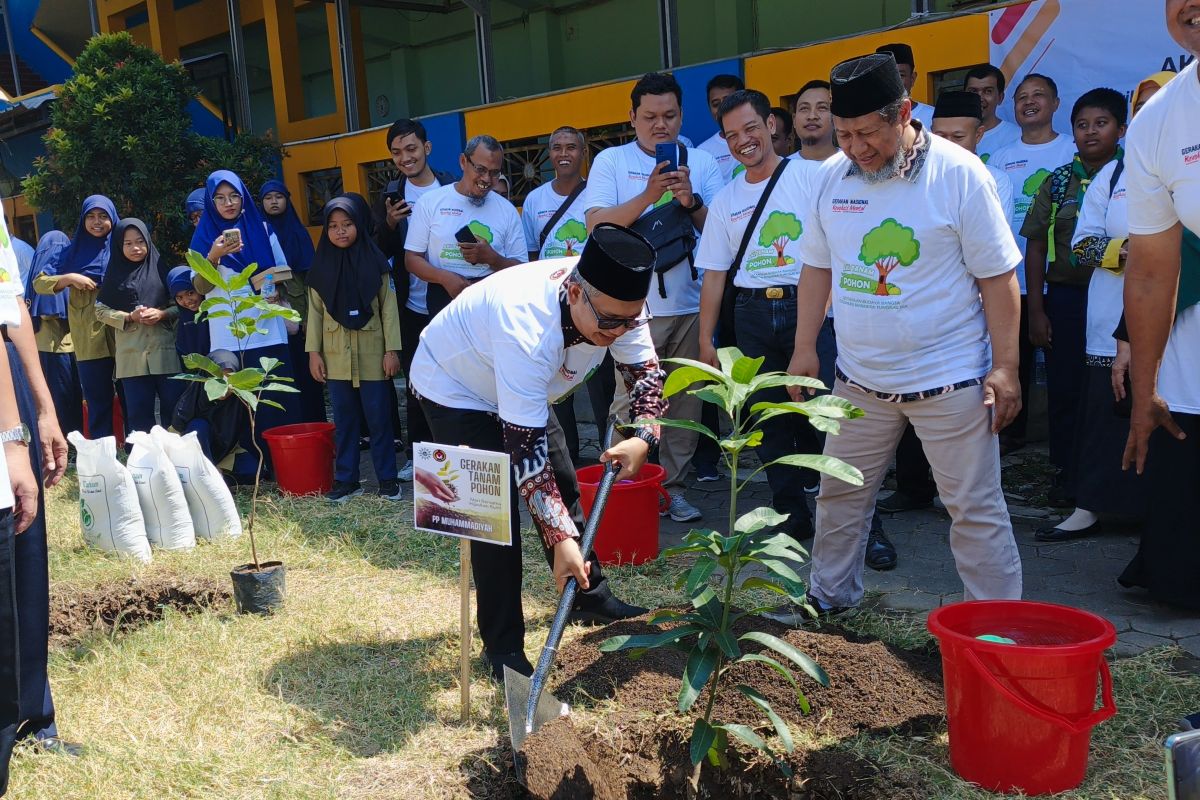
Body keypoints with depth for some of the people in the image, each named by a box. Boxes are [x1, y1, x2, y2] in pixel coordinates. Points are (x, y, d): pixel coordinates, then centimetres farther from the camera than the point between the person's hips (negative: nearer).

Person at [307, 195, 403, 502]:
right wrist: (313, 352, 2)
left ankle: (387, 478, 13)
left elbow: (389, 308, -3)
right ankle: (347, 479, 18)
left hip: (372, 355, -2)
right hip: (336, 357, 2)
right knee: (344, 420, 9)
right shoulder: (321, 266, 4)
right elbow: (315, 311, 6)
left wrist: (392, 350, -7)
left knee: (378, 418, 3)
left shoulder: (376, 262, -2)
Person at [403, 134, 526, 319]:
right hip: (445, 300, -1)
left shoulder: (507, 210, 6)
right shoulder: (430, 202, 3)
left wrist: (491, 258, -13)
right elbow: (412, 258, 3)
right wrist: (445, 277, -14)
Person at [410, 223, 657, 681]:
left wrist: (643, 438, -30)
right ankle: (502, 646, 0)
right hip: (455, 388, -7)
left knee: (565, 489, 10)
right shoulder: (528, 329, -45)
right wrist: (560, 539, -43)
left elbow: (645, 371, -11)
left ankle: (590, 596, 30)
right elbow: (525, 449, -42)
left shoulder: (618, 301, -25)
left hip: (529, 384, 7)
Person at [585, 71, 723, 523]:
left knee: (685, 402, 8)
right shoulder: (611, 161, 4)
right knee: (630, 403, -3)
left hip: (690, 305, 3)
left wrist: (691, 201, -15)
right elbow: (597, 225, -8)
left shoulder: (702, 163, 9)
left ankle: (672, 487, 18)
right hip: (635, 307, -3)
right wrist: (649, 194, -18)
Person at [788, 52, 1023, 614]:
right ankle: (829, 595, 36)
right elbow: (817, 267, 10)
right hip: (859, 378, 5)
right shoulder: (831, 176, 1)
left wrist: (1004, 368, -12)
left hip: (949, 378, -4)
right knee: (839, 495, 16)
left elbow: (998, 277, -9)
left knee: (975, 508, 3)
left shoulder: (959, 173, -12)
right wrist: (804, 350, 8)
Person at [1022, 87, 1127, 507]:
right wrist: (1036, 311, 1)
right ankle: (1068, 473, 19)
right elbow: (1036, 247, 6)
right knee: (1065, 389, 6)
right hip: (1066, 297, 2)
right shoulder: (1058, 182, 7)